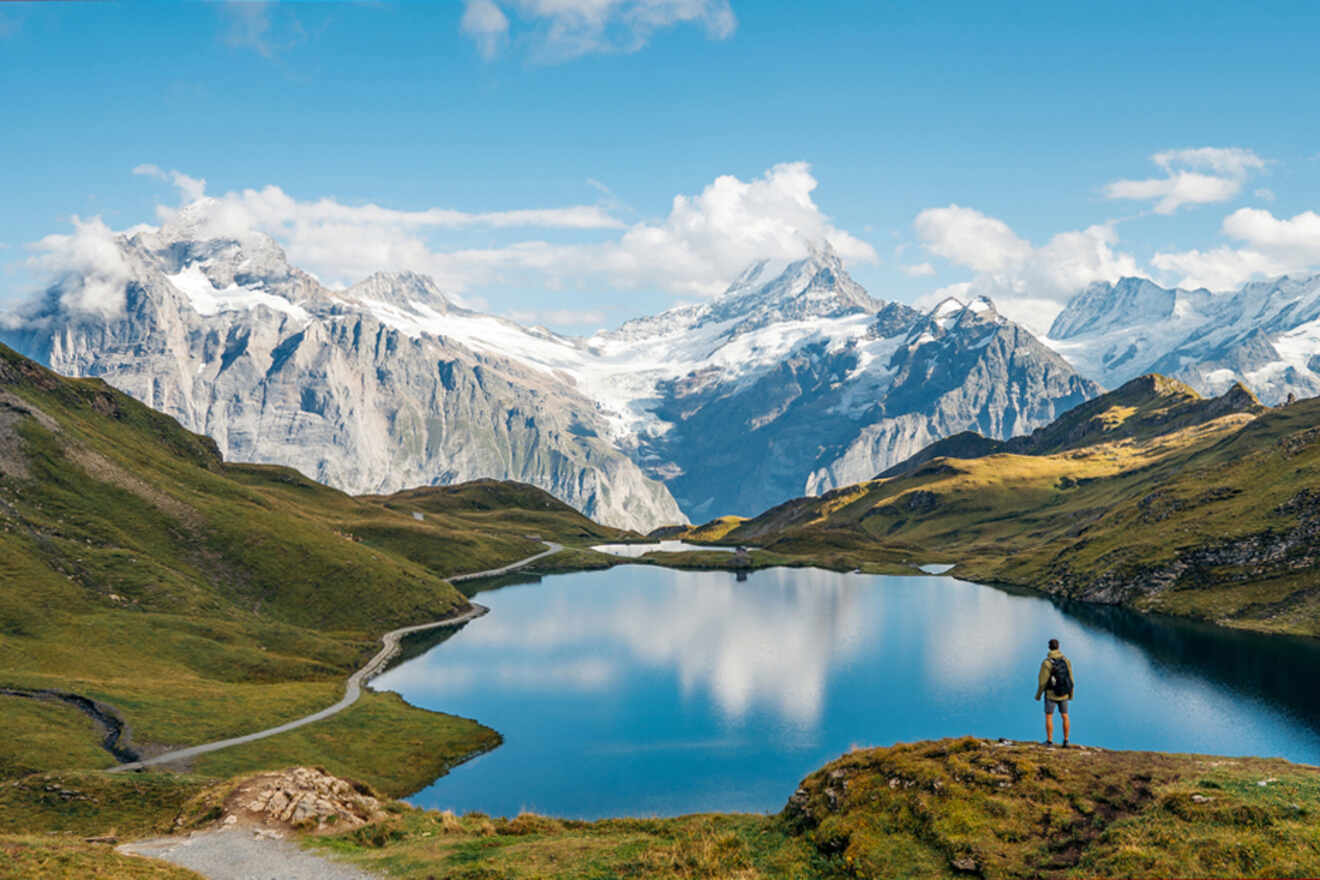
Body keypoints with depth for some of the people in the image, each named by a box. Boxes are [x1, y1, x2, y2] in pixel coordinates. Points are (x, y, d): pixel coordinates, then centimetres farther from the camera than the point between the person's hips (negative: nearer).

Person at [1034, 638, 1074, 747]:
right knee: (1065, 717, 11)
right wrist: (1071, 694, 15)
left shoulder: (1046, 662, -18)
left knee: (1048, 717, 5)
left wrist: (1038, 694, -1)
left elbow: (1042, 681, -16)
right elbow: (1070, 679, 0)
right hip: (1063, 694, 4)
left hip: (1051, 694, -4)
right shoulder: (1066, 660, -5)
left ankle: (1049, 741, 5)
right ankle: (1066, 741, 12)